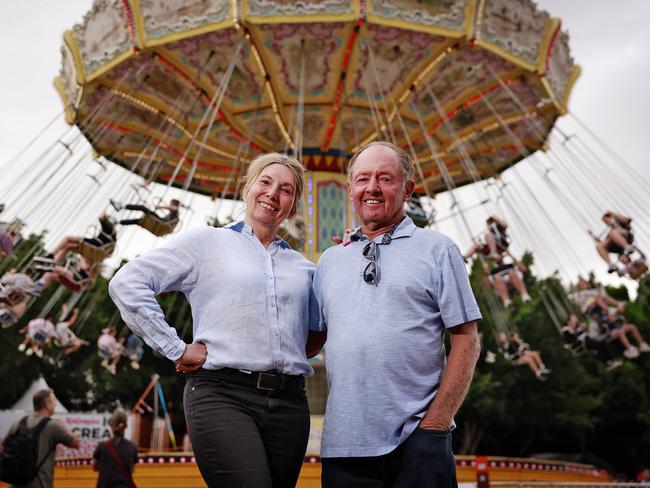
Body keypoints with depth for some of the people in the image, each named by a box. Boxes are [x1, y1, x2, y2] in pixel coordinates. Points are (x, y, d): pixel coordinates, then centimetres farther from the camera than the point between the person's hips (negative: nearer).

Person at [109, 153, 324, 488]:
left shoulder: (302, 266, 20)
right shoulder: (206, 241, 7)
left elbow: (314, 341, 20)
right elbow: (126, 283, 1)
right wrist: (175, 349, -4)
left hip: (289, 403, 5)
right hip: (223, 396, -4)